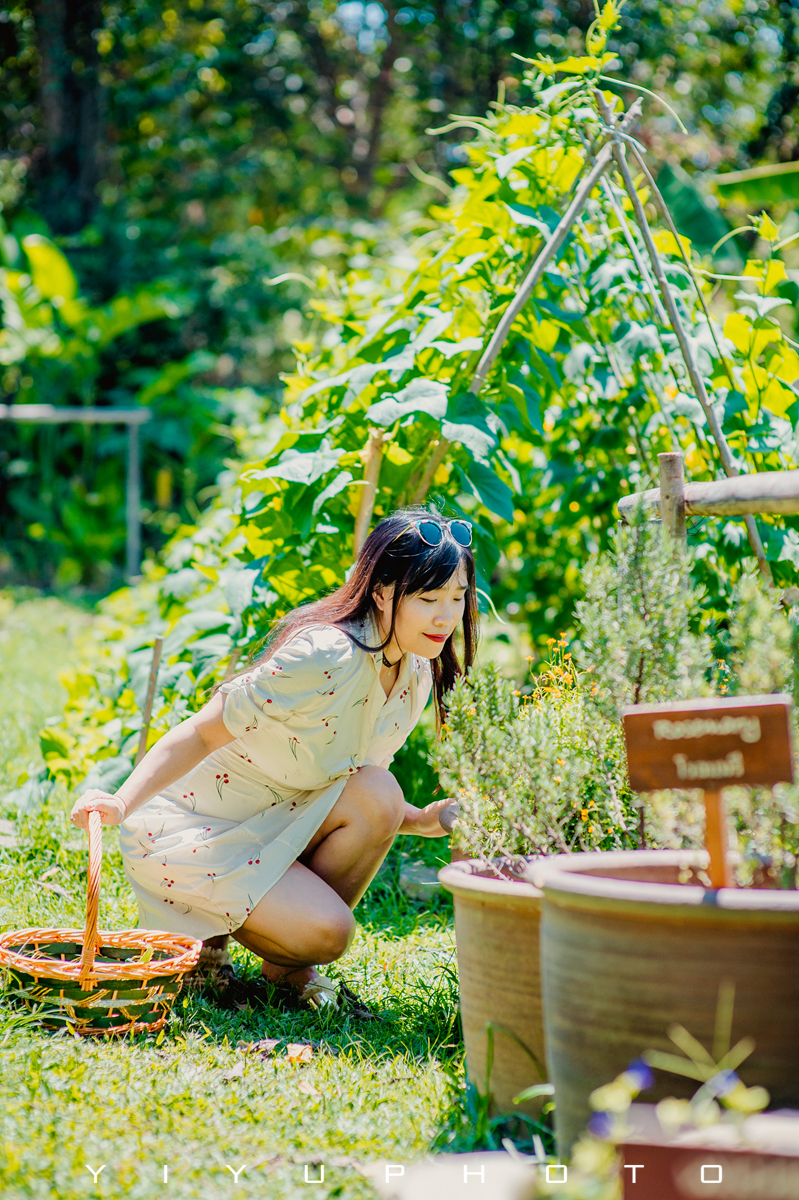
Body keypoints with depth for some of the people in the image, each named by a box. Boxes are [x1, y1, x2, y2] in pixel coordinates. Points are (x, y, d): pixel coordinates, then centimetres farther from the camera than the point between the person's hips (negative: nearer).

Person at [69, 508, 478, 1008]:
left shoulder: (417, 676, -1)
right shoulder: (322, 657, -28)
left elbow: (365, 797, 11)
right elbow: (199, 736, -26)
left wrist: (420, 820, -8)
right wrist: (122, 803, -40)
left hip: (274, 822, 8)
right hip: (193, 830, -8)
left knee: (378, 794, -20)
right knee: (326, 933, -24)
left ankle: (284, 960, -1)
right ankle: (206, 931, 7)